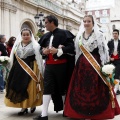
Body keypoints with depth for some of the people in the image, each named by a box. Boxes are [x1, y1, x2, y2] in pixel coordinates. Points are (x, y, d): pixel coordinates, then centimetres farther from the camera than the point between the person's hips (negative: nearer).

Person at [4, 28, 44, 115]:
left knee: (30, 88, -5)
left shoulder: (35, 45, -1)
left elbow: (38, 59, -4)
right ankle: (24, 107, 12)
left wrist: (38, 71, -11)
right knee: (18, 87, 2)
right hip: (19, 70, 5)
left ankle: (33, 104, 15)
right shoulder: (17, 45, 12)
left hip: (31, 69, -4)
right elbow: (13, 59, 14)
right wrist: (14, 70, 8)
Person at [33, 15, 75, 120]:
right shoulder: (46, 36, 12)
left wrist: (58, 51, -23)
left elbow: (71, 47, -15)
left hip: (61, 65, -5)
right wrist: (43, 51, -5)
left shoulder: (63, 33, -7)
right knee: (47, 87, 0)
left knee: (62, 87, 8)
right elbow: (41, 48, 18)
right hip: (49, 65, 5)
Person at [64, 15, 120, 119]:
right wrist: (78, 64, 9)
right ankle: (84, 112, 18)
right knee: (82, 88, 6)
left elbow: (104, 51, -6)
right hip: (82, 65, 4)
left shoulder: (99, 35, -2)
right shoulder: (79, 36, 11)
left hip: (96, 64, -4)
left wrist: (104, 65, -12)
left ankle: (97, 111, 12)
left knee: (95, 88, -1)